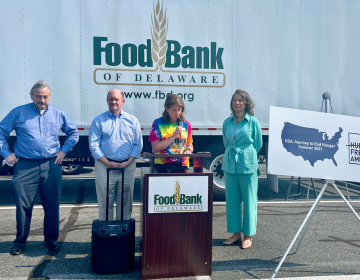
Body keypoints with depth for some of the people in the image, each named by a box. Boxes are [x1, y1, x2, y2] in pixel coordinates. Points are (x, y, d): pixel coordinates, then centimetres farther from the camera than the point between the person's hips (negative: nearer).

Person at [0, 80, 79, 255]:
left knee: (52, 205, 7)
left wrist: (63, 150, 7)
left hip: (51, 165, 2)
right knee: (23, 205, 2)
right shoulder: (18, 113, 3)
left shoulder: (58, 114, 8)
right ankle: (20, 241, 19)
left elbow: (74, 133, 18)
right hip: (25, 166, -1)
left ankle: (51, 238, 23)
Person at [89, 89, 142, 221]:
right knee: (105, 202, 3)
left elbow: (138, 144, 7)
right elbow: (93, 145, -1)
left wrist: (128, 162, -7)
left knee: (125, 201, 8)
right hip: (105, 166, -1)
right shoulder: (99, 120, 5)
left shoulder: (132, 120, 10)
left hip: (128, 167, 2)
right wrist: (108, 163, -10)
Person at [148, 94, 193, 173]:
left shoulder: (186, 124, 11)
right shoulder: (158, 123, 1)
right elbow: (155, 148, -7)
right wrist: (174, 136, -12)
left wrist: (188, 150, -4)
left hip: (182, 166, 2)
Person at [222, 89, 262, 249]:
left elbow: (257, 145, 5)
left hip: (248, 165, -4)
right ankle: (236, 233, 22)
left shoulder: (253, 122, -3)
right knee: (232, 199, 9)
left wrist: (246, 156, 10)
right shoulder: (227, 122, 7)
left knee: (249, 200, 3)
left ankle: (248, 235, 15)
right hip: (229, 165, 4)